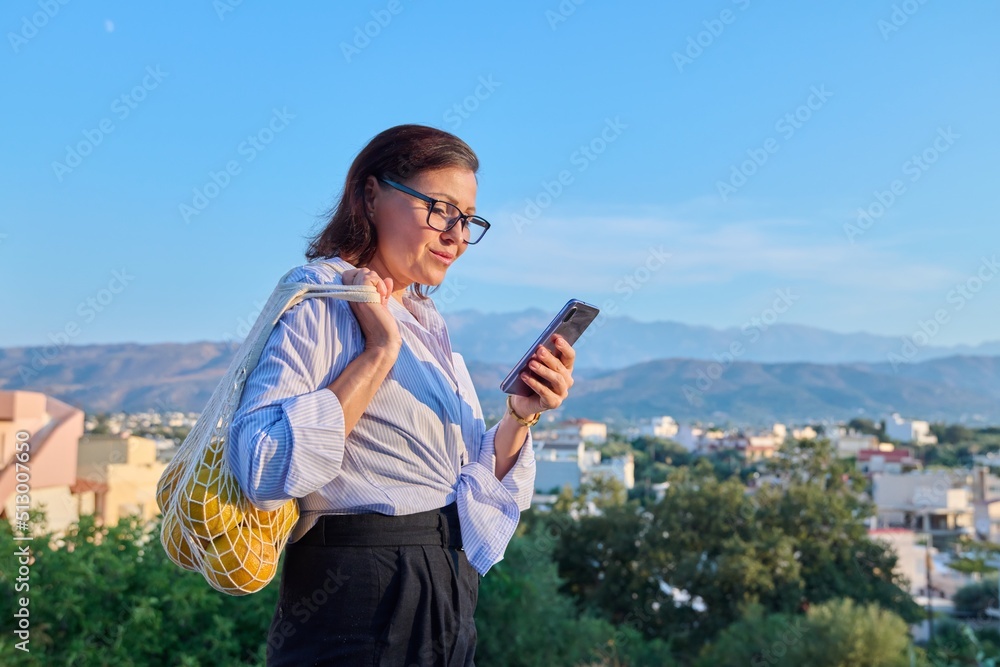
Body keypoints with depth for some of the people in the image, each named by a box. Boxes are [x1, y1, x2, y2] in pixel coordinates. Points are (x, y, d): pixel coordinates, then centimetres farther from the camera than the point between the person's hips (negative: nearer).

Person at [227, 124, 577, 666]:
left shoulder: (426, 321, 11)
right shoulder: (319, 297, -12)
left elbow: (471, 483, 10)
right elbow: (264, 471, -26)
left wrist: (520, 417, -8)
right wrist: (379, 351, -22)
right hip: (358, 600, -7)